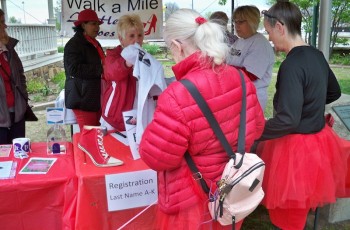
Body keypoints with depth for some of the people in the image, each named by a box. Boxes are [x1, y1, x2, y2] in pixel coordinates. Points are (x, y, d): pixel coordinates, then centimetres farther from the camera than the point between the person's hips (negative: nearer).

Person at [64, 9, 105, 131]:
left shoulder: (94, 43, 19)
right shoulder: (74, 44, -9)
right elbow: (74, 69, -21)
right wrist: (100, 69, -18)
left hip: (95, 98, 9)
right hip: (83, 99, -9)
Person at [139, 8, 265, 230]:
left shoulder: (178, 95, -30)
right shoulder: (240, 78, -9)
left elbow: (155, 157, -22)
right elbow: (256, 128, 5)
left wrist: (156, 129, -5)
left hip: (193, 202, -6)